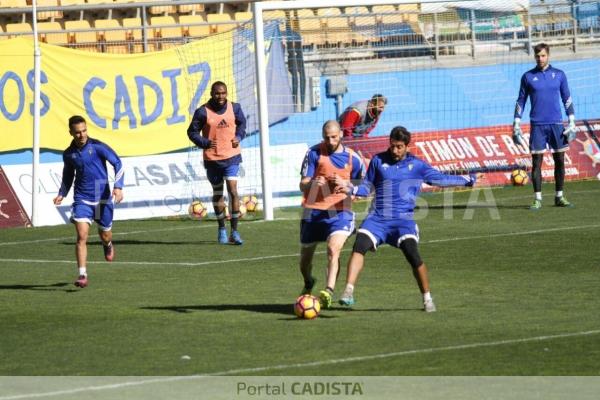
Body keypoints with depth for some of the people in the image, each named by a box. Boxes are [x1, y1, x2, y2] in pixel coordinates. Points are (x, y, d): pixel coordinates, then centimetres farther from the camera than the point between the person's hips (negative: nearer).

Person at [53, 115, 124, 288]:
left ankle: (108, 245, 53)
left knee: (105, 236, 14)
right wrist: (62, 194, 3)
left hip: (103, 199, -1)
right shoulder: (68, 154, 3)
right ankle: (82, 275, -14)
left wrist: (118, 186, -18)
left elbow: (117, 163, -7)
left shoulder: (97, 147, -9)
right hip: (82, 199, 1)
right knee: (81, 236, -15)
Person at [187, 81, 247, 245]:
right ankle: (221, 229, 30)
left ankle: (234, 231, -9)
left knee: (233, 190, -12)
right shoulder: (203, 112, -9)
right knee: (217, 193, 12)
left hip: (231, 157, 0)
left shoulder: (234, 108, 0)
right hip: (212, 159, 0)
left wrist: (238, 136, -1)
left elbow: (242, 122, 18)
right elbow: (192, 132, -2)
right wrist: (205, 143, -18)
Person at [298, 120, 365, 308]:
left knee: (333, 249, -26)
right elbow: (302, 185, -5)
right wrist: (312, 183, -30)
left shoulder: (352, 157, 1)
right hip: (313, 211, 1)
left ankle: (328, 292, -33)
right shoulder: (314, 153, -3)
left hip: (339, 211, -1)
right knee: (305, 256, 11)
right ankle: (308, 284, 43)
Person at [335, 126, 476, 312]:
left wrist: (467, 180, 16)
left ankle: (427, 299, -3)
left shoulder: (417, 165, 9)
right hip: (377, 218, 1)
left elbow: (441, 179, 17)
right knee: (360, 244, -23)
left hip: (403, 219, -1)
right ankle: (348, 292, -26)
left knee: (412, 254, -20)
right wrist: (351, 189, 1)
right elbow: (367, 187, 19)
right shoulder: (378, 161, 12)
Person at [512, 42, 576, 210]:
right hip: (537, 125, -1)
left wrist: (572, 122, 4)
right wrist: (516, 125, 2)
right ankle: (537, 199, -1)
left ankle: (559, 197, 13)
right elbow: (521, 101, 7)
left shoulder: (559, 75, 7)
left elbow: (567, 99, 9)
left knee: (559, 160, 3)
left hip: (556, 124, 1)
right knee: (536, 162, -3)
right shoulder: (528, 76, 4)